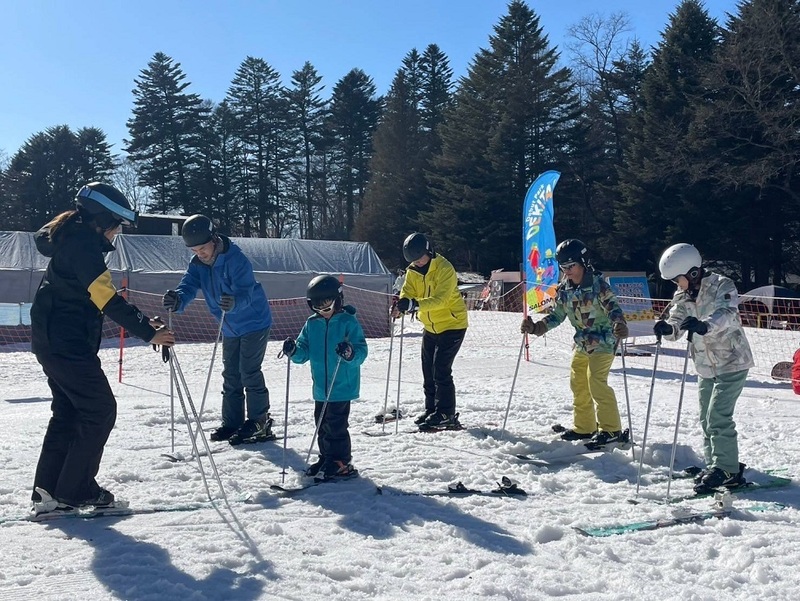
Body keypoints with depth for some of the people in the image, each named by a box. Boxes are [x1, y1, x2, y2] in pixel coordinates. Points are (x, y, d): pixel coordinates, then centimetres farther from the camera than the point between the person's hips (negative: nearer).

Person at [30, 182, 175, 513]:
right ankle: (74, 491, 4)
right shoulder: (83, 243, -17)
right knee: (100, 410, -2)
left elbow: (105, 297, 17)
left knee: (68, 412, 15)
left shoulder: (74, 239, 16)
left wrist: (143, 321, 10)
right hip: (68, 345, -10)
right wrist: (148, 332, -24)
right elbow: (108, 301, -24)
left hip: (53, 341, 10)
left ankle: (48, 492, 18)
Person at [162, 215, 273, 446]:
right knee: (231, 375, 12)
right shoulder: (197, 264, -6)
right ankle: (232, 423, 21)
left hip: (254, 323, -8)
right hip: (230, 328, 8)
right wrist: (177, 300, -44)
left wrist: (234, 302, -61)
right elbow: (188, 286, -21)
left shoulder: (236, 259, -28)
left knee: (249, 372, -9)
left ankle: (259, 423, 0)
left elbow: (245, 292, -38)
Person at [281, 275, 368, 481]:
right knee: (322, 424, 14)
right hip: (320, 387, 6)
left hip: (342, 386, -6)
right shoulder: (311, 324, 8)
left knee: (335, 425, -5)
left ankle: (341, 463, 7)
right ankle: (327, 458, 29)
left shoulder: (348, 321, -9)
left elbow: (361, 351, -13)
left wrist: (351, 353, -34)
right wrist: (294, 351, -12)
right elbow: (304, 353, 9)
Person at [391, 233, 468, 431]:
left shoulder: (444, 269, -22)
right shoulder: (412, 271, 0)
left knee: (441, 370, -10)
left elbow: (440, 299, -34)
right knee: (428, 370, 11)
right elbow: (407, 292, -8)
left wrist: (414, 304, -47)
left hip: (452, 325, -7)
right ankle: (431, 409, 23)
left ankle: (446, 414, -1)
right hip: (430, 327, 8)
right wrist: (401, 304, -32)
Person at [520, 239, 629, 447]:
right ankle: (584, 427, 23)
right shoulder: (564, 288, 1)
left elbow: (613, 307, -27)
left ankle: (611, 429, -9)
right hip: (582, 341, 8)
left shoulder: (597, 283, -19)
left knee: (596, 380, -17)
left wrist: (620, 326, -47)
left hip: (603, 340, -8)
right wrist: (536, 327, -8)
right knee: (578, 382, 10)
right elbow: (556, 314, 5)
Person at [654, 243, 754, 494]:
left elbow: (726, 314, -35)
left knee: (717, 418, -12)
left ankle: (727, 470, -3)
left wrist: (703, 325, -55)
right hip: (705, 367, 8)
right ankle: (715, 465, 25)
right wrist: (666, 328, -28)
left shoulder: (722, 286, -17)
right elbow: (676, 325, -3)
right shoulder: (682, 296, 3)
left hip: (732, 363, -7)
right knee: (707, 419, 12)